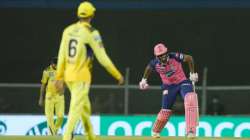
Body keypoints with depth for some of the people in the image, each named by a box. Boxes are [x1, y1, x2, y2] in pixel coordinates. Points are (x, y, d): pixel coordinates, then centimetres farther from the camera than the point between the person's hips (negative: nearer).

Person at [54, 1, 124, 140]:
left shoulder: (68, 30, 6)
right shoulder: (91, 33, -13)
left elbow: (61, 55, 8)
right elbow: (103, 58, -14)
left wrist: (59, 77, 13)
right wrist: (118, 75, -5)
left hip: (68, 75, 7)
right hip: (82, 76, -7)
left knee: (85, 106, 21)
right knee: (75, 109, -10)